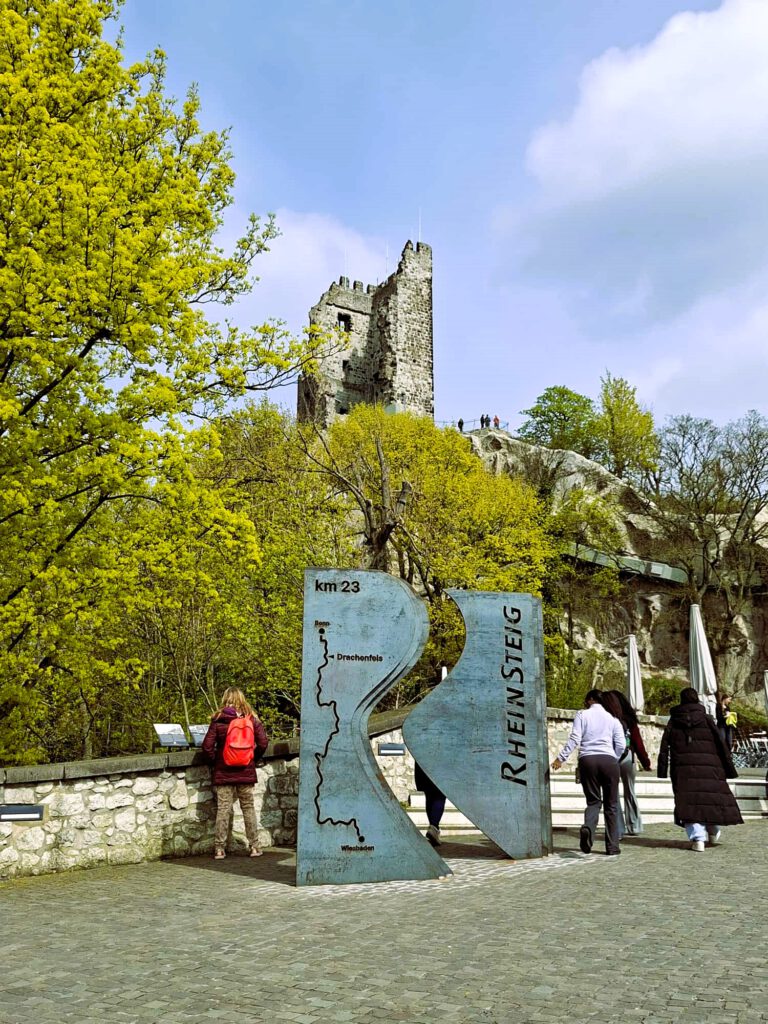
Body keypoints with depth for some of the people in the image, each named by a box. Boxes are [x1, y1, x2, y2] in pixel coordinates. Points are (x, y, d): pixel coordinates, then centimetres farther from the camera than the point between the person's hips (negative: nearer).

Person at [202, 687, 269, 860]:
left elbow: (207, 746, -10)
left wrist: (214, 761, 6)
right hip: (246, 772, 1)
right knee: (248, 808, 11)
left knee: (223, 809, 5)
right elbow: (263, 743, -6)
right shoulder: (251, 719, -2)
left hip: (223, 773, -1)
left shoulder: (218, 720, -6)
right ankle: (254, 846, 14)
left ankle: (219, 849, 7)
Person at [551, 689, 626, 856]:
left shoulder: (582, 715, 6)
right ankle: (612, 847, 9)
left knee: (593, 801, 7)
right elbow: (621, 745, 6)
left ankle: (588, 827, -24)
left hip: (587, 760, -1)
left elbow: (574, 739, -5)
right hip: (608, 760, 1)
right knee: (610, 804, 9)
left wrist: (561, 758, -4)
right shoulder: (612, 718, 12)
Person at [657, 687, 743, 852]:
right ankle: (713, 832, 31)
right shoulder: (705, 718, 6)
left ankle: (697, 838, -14)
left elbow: (664, 746, 3)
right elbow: (720, 744, 4)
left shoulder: (674, 720, 8)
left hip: (682, 768, 0)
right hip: (708, 766, 0)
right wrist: (729, 769, 9)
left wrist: (662, 770, 5)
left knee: (689, 801, -3)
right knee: (713, 795, 18)